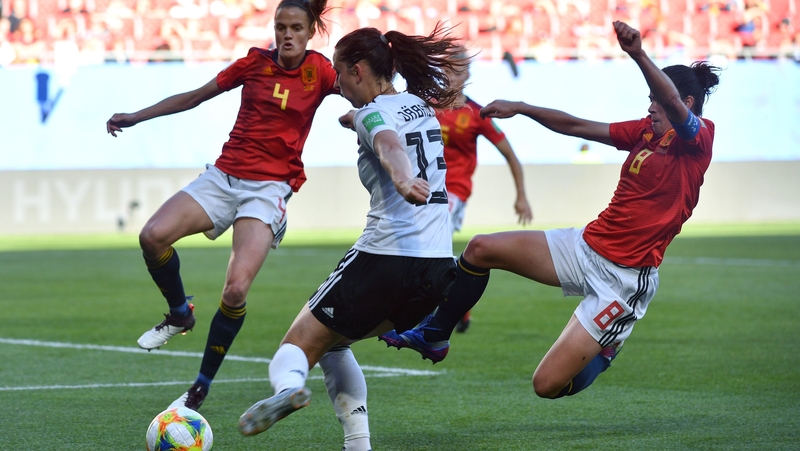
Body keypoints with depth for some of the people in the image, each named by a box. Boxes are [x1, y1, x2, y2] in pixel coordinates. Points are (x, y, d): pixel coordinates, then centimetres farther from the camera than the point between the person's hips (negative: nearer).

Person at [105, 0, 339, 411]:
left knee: (236, 289, -22)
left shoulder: (319, 71, 0)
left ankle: (201, 388, -4)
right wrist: (135, 117, 16)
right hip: (224, 175, 3)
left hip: (269, 188, -3)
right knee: (153, 236, -22)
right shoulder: (255, 63, 6)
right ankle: (179, 315, 7)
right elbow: (196, 97, 15)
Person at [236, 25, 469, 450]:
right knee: (332, 343, 24)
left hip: (385, 258, -8)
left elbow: (391, 147, -30)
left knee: (299, 345, -1)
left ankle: (288, 384, -36)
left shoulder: (372, 113, -5)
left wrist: (403, 180, -50)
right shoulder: (420, 106, 18)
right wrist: (355, 120, 61)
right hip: (438, 267, 8)